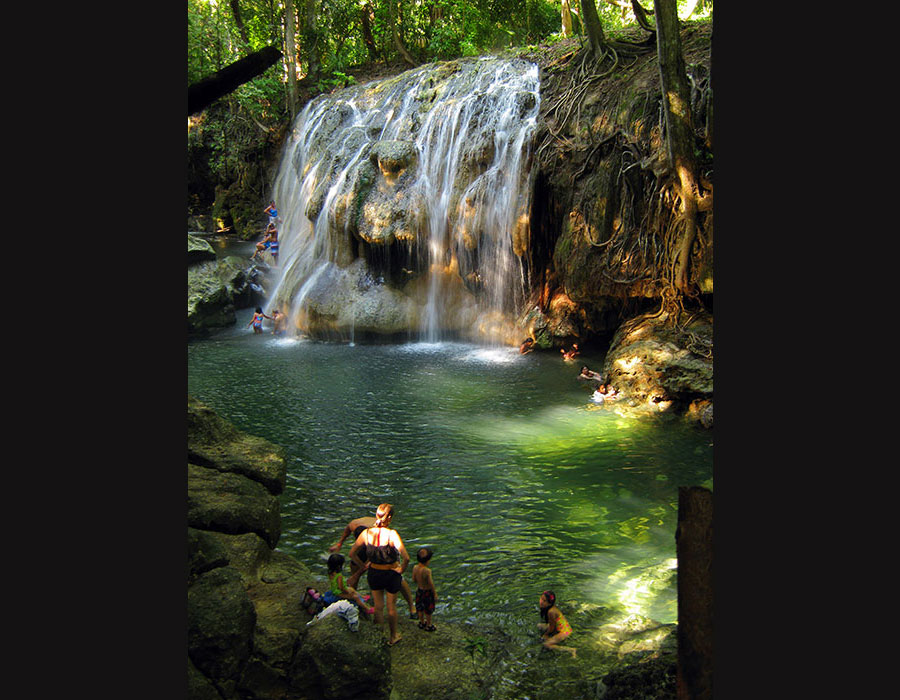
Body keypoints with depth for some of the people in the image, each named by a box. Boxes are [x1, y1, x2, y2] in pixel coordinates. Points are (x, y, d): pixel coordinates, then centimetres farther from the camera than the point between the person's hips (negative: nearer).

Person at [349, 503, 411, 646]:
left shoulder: (366, 533, -14)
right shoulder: (392, 534, -26)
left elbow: (352, 553, -5)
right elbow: (406, 558, -31)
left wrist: (364, 565, 7)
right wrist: (402, 569, -13)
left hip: (374, 574, 3)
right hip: (391, 574, -3)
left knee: (378, 606, 23)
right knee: (391, 607, 18)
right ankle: (393, 637, 36)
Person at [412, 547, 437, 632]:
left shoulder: (415, 568, -13)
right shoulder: (427, 571, -31)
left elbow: (414, 579, 0)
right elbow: (430, 583, -25)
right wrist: (435, 593, -12)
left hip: (419, 590, 6)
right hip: (427, 591, -6)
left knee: (420, 608, 25)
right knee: (428, 610, 15)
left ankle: (422, 622, 43)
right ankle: (428, 626, 30)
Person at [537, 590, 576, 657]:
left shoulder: (551, 611, -32)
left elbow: (552, 627, -20)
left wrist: (546, 634, -3)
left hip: (564, 632, -10)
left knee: (546, 644, -15)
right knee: (539, 625, 14)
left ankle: (572, 650, -10)